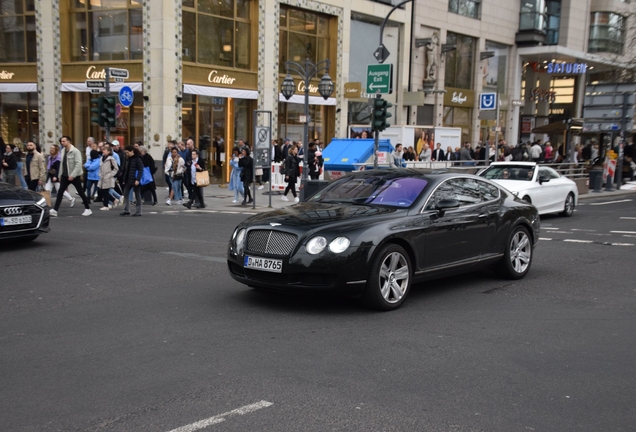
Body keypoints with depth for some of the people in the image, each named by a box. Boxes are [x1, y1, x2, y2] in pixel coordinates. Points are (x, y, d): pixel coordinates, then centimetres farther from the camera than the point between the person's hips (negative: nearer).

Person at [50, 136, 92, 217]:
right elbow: (62, 163, 15)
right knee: (60, 192, -3)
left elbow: (78, 164, -21)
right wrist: (60, 175, 14)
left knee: (81, 192, 3)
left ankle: (88, 209, 15)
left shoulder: (75, 151, -15)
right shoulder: (63, 151, 8)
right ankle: (55, 210, -6)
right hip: (65, 175, 6)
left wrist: (72, 175, -24)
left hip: (74, 176, -6)